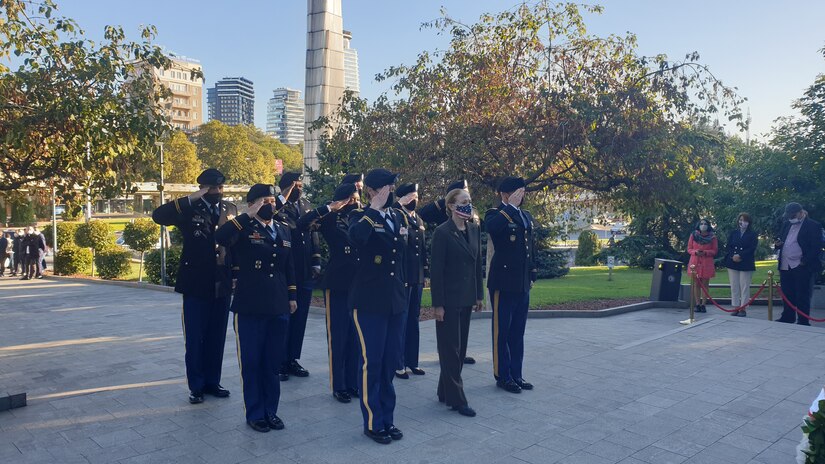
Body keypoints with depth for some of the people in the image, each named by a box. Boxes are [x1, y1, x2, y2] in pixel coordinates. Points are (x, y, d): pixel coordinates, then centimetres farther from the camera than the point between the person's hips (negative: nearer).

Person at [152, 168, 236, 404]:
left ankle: (212, 382, 25)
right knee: (195, 340, 6)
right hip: (196, 286, -3)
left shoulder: (230, 209, 7)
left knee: (216, 338, 12)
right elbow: (158, 215, -19)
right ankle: (196, 386, 18)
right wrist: (190, 199, -22)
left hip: (221, 285, 3)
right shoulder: (189, 210, -3)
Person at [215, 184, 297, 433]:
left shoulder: (284, 230, 12)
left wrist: (292, 296, 14)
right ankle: (255, 414, 19)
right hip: (250, 309, -4)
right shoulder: (243, 229, -4)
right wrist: (249, 215, -22)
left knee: (273, 363, 12)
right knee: (251, 363, 6)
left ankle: (271, 411, 25)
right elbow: (220, 237, -27)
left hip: (278, 308, 5)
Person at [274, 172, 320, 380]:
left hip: (305, 273, 6)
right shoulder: (277, 207, -7)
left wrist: (316, 263, 7)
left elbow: (313, 234, 13)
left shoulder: (306, 205, 11)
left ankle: (293, 360, 24)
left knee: (300, 318, 12)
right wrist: (283, 199, -23)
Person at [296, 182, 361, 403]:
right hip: (337, 285, -5)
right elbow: (302, 223, -20)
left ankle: (353, 383, 23)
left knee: (355, 336, 12)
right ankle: (338, 386, 14)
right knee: (338, 337, 3)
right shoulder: (330, 219, -5)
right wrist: (329, 208, -19)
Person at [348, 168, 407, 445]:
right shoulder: (360, 217, -8)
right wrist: (375, 207, -23)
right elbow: (356, 237, -33)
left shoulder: (397, 216, 12)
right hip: (369, 301, -6)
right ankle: (373, 422, 15)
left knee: (390, 361, 13)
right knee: (371, 362, 1)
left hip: (395, 300, 6)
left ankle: (387, 418, 25)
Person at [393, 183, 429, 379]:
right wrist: (399, 205, -24)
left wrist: (425, 272, 15)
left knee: (413, 320, 13)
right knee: (400, 321, 0)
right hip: (401, 277, -7)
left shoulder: (419, 221, 15)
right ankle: (398, 364, 9)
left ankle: (411, 361, 23)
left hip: (417, 278, 7)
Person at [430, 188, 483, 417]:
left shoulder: (474, 230, 8)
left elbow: (477, 263, 13)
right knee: (451, 347, 1)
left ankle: (445, 391, 26)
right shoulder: (442, 232, -13)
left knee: (461, 346, 13)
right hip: (449, 299, -7)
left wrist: (479, 295, 11)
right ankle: (456, 398, 10)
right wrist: (438, 303, -15)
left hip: (466, 298, 7)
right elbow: (436, 269, -14)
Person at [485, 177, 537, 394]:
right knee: (502, 332, 4)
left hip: (523, 285, 7)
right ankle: (502, 376, 14)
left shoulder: (527, 216, 15)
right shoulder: (496, 214, -7)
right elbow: (491, 227, -33)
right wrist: (510, 206, -22)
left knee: (518, 333, 14)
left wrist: (532, 276, 17)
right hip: (504, 283, -7)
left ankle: (516, 375, 23)